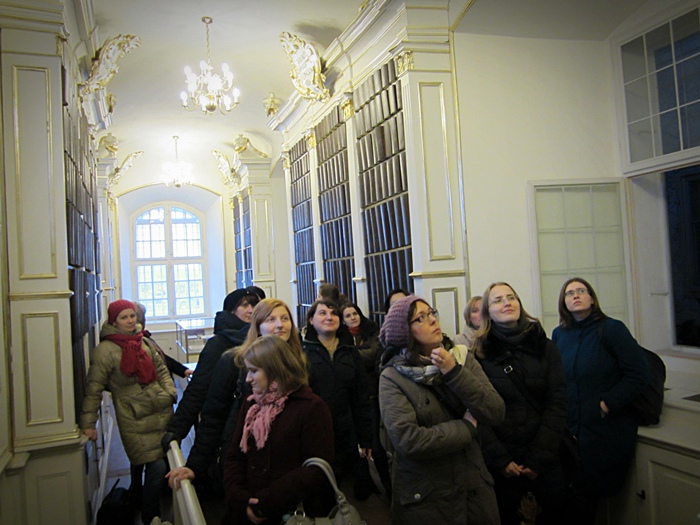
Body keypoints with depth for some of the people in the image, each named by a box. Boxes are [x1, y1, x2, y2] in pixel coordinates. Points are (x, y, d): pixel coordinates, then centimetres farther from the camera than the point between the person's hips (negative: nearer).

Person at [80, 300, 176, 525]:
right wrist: (88, 424, -11)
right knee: (156, 467, -10)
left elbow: (160, 368, 19)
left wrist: (170, 391, 5)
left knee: (169, 462, 12)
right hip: (136, 421, -6)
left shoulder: (142, 341, 10)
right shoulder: (105, 350, -9)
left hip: (163, 412, 6)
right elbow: (93, 388, -9)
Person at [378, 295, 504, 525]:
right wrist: (466, 427, -13)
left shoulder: (462, 358, -1)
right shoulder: (392, 377, -13)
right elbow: (408, 441, -24)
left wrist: (454, 372, -20)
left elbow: (496, 413, -10)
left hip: (475, 486, 4)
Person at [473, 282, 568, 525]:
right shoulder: (480, 353, -4)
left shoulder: (545, 347, 0)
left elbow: (557, 404, -4)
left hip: (547, 459, 1)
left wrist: (538, 458, -10)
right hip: (501, 464, -1)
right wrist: (500, 460, -12)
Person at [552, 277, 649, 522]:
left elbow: (639, 373, -12)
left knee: (594, 492, 2)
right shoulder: (559, 334, 7)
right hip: (569, 430, 4)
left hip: (607, 430, -4)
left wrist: (608, 404, -15)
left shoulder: (612, 328, -7)